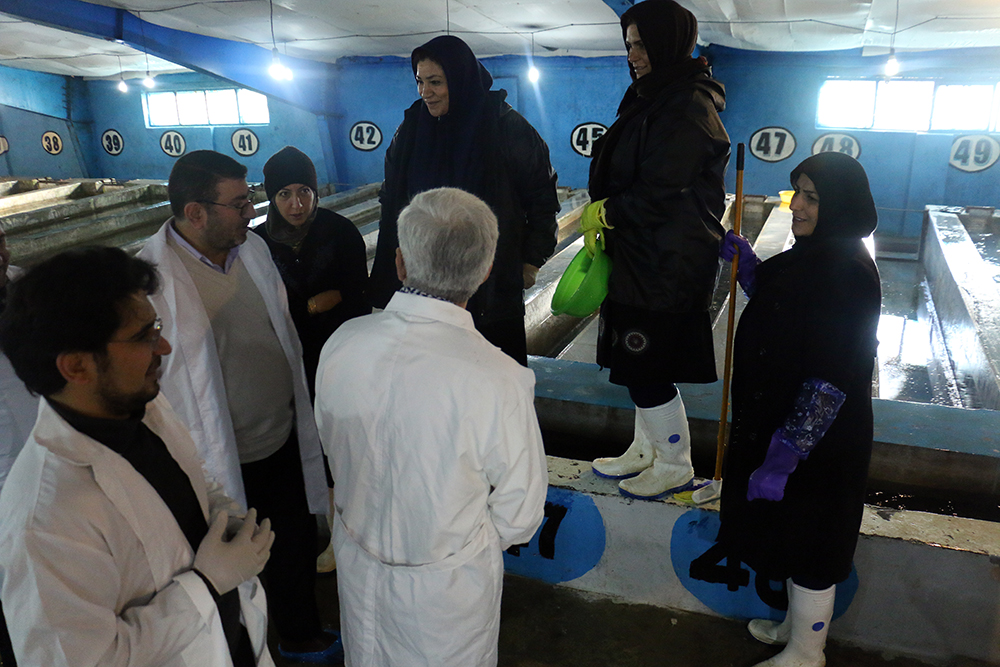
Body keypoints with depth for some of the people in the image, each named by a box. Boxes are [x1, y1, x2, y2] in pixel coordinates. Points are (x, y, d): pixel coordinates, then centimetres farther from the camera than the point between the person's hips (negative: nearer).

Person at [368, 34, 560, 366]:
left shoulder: (506, 127, -8)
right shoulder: (412, 129, 3)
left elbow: (542, 196, -1)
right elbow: (391, 200, 12)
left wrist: (531, 261, 0)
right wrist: (396, 262, 10)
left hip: (493, 284, -3)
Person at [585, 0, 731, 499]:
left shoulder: (689, 107, -16)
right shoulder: (652, 99, 13)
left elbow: (659, 194, -22)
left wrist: (603, 213, -9)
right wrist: (601, 222, 1)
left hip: (669, 265, -9)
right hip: (641, 257, 9)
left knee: (649, 370, 0)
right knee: (638, 363, 17)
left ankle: (676, 467, 19)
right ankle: (645, 451, 33)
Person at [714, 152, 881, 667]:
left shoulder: (845, 275, -27)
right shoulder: (816, 254, 2)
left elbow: (828, 385, -28)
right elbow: (776, 306, 19)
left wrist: (783, 456, -26)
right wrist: (746, 265, 5)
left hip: (815, 444, -9)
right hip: (783, 423, 9)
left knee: (809, 549, 11)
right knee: (794, 534, 25)